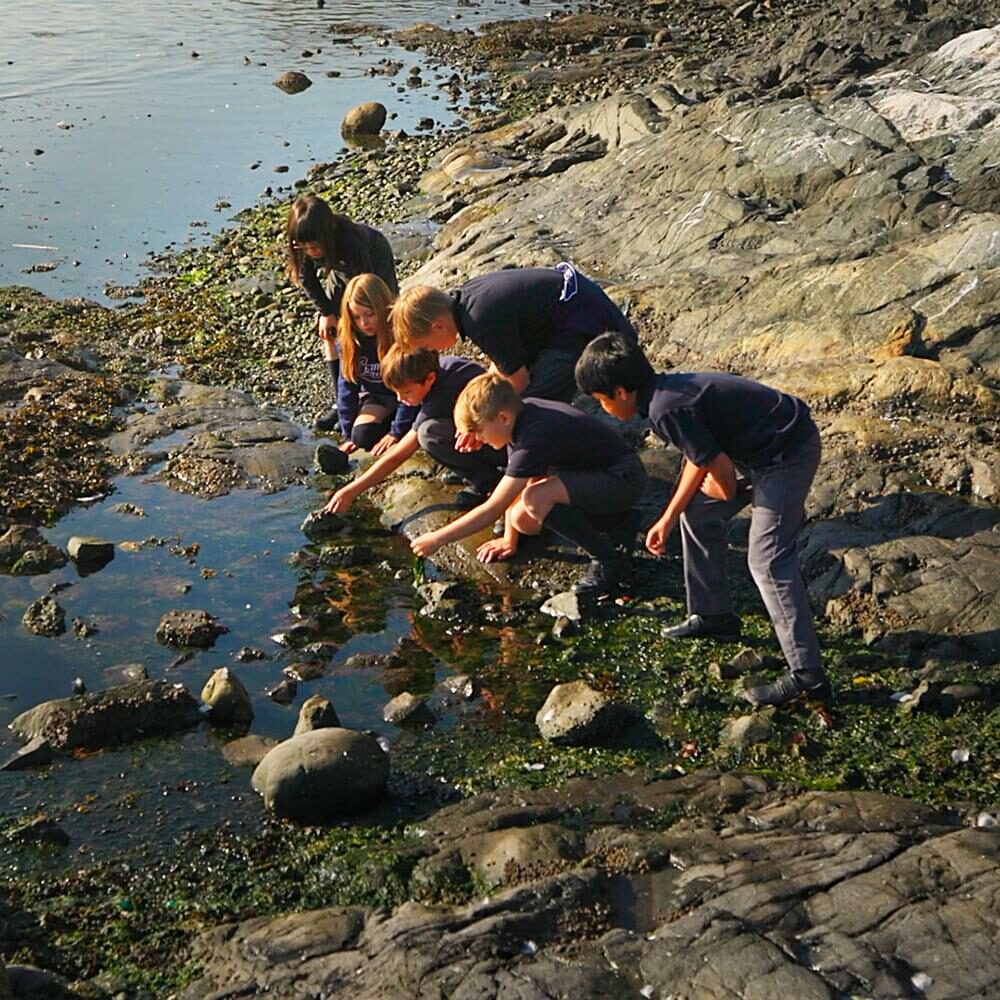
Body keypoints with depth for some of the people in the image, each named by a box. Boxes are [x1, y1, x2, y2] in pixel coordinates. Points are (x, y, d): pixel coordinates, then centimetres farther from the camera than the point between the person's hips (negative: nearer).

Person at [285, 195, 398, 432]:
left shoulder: (350, 242, -44)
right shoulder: (302, 246, -29)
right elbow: (307, 278, -10)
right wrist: (325, 312, -14)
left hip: (375, 264, -5)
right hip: (341, 270, 5)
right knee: (329, 332, -5)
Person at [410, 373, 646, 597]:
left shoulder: (535, 437, -29)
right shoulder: (521, 414, -3)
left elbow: (492, 510, -28)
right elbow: (513, 483, 9)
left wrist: (436, 539, -23)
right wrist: (509, 539, 10)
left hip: (623, 479, -10)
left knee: (536, 499, -31)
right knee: (523, 520, -1)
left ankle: (607, 556, -12)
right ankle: (615, 523, 15)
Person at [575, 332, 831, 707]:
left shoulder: (666, 409, -24)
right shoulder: (668, 390, 7)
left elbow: (722, 471, -23)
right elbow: (698, 456, 20)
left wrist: (725, 491, 1)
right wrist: (667, 520, 26)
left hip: (787, 453, -10)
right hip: (762, 449, 10)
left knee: (768, 560, -14)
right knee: (697, 512, 19)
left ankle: (807, 676, -14)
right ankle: (714, 616, 31)